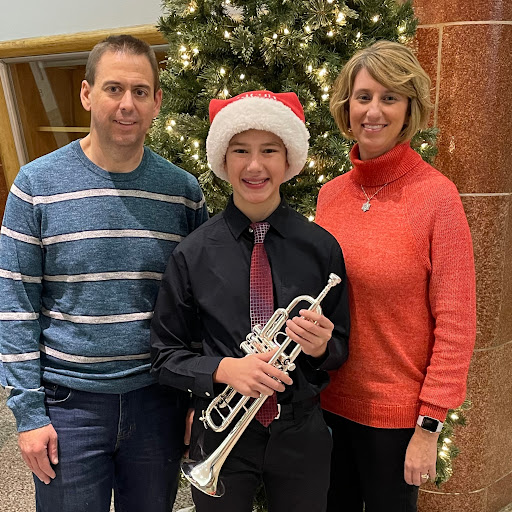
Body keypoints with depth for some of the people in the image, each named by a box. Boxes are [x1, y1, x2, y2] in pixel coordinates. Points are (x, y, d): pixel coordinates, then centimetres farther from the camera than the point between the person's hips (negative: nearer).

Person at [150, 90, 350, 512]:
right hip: (221, 434, -1)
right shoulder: (193, 254, -8)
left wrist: (321, 346, -19)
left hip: (300, 433, 1)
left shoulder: (320, 247, -6)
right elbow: (166, 356, -3)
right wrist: (224, 369, -20)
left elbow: (342, 348, 3)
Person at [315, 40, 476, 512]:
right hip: (327, 402, 5)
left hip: (396, 415, -4)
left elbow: (455, 322, -13)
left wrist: (429, 425, -12)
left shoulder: (436, 196, -14)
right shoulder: (330, 194, 0)